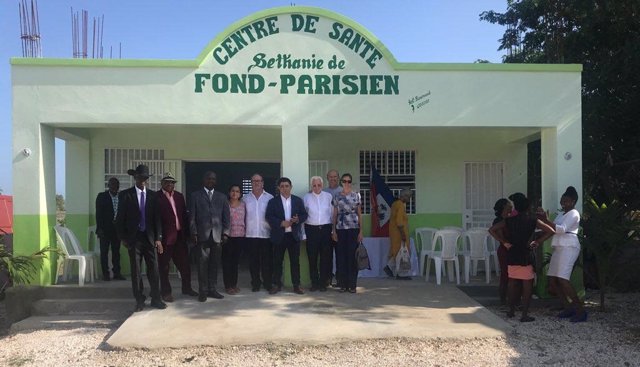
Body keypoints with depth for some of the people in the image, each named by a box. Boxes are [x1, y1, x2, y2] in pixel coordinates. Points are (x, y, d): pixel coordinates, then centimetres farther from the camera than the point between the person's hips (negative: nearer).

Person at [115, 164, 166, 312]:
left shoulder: (152, 196, 7)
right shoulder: (125, 195, 1)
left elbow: (157, 218, 6)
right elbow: (120, 218, 2)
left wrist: (158, 238, -1)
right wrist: (123, 238, -3)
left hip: (150, 238, 2)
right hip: (134, 238, -1)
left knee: (153, 270, 3)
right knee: (136, 271, 4)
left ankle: (155, 299, 13)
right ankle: (139, 301, 13)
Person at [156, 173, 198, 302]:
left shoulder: (179, 196, 13)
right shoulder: (157, 197, -6)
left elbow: (184, 214, 13)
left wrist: (186, 232, 6)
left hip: (180, 235, 6)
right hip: (165, 236, -5)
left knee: (184, 263, 12)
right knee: (164, 266, 5)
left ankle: (186, 288, 26)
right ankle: (166, 292, 15)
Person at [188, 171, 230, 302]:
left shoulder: (222, 197, 14)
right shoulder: (195, 196, 8)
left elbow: (226, 217, 11)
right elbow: (192, 216, 4)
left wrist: (225, 232, 2)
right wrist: (194, 233, -5)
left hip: (217, 235, 2)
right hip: (202, 235, -2)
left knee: (214, 264, 4)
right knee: (202, 264, -1)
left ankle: (212, 289, 13)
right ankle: (203, 291, 5)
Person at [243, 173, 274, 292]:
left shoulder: (270, 198, 2)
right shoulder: (245, 198, 7)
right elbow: (242, 216, 9)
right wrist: (243, 230, 3)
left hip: (266, 233, -1)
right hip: (251, 234, 1)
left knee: (267, 260, 2)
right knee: (253, 260, 6)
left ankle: (267, 283, 13)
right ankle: (255, 283, 16)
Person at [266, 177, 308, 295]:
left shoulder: (298, 200, 9)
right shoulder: (273, 201, 3)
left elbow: (304, 215, 7)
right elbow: (268, 217, -5)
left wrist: (298, 219, -14)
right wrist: (281, 223, -17)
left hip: (294, 235, 1)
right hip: (279, 235, -1)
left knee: (295, 261, 5)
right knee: (277, 261, 5)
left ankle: (296, 285, 12)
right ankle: (276, 284, 16)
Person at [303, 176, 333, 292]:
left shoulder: (328, 196, 5)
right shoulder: (306, 197, 4)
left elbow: (333, 213, 6)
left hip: (326, 229, 0)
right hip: (311, 229, 0)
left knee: (325, 257, 2)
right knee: (312, 258, 2)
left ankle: (323, 283, 12)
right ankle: (314, 283, 12)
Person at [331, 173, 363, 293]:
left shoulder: (356, 196, 5)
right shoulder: (337, 197, 9)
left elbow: (359, 214, 5)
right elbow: (335, 215, 9)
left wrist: (361, 231, 0)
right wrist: (334, 231, 3)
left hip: (353, 228, -2)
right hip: (340, 229, 2)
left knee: (352, 256, -3)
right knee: (341, 256, 1)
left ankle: (352, 284, 5)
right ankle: (343, 284, 10)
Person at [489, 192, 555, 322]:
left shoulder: (509, 221, 0)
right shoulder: (533, 221, -5)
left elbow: (492, 230, -4)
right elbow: (551, 231, -10)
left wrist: (504, 242, -1)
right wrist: (537, 242, -3)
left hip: (512, 256, 3)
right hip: (526, 257, -3)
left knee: (513, 284, 15)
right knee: (527, 286, 3)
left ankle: (511, 310, 24)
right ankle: (524, 315, 2)